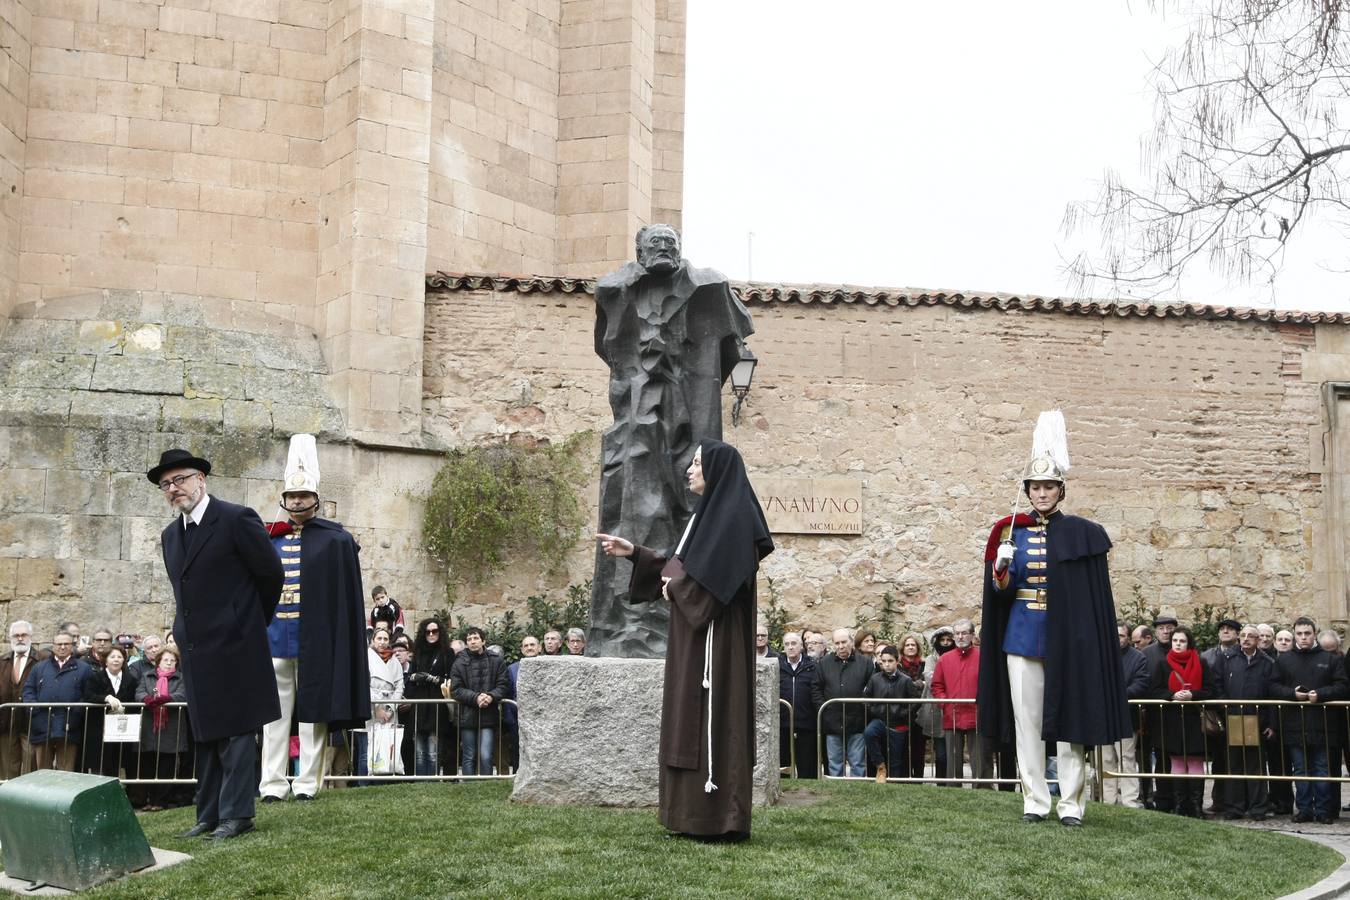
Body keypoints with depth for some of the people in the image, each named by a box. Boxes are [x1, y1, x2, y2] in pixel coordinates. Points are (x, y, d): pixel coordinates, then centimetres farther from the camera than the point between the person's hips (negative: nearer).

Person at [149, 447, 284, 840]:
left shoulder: (237, 519, -9)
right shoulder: (170, 535, 13)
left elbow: (271, 575, -4)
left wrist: (252, 623, 7)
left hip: (234, 646, -7)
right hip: (195, 650, 7)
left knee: (236, 732, -4)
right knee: (206, 735, 11)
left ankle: (236, 814, 0)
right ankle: (210, 815, 17)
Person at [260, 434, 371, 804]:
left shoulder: (335, 540, 0)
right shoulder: (269, 539, 10)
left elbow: (347, 597, -1)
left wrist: (339, 644, -6)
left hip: (316, 641, -3)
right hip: (274, 638, 3)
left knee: (312, 710, 3)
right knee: (275, 712, 5)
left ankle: (307, 783, 8)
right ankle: (273, 783, 9)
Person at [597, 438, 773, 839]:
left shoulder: (730, 513, -13)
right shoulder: (710, 512, 18)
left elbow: (715, 575, -23)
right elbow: (682, 566, 23)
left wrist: (676, 588, -8)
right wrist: (635, 553, 19)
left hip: (715, 637, -10)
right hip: (695, 636, 10)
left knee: (713, 720, -7)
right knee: (693, 721, 10)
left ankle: (720, 818, -3)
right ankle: (695, 815, 15)